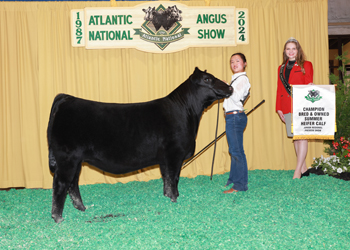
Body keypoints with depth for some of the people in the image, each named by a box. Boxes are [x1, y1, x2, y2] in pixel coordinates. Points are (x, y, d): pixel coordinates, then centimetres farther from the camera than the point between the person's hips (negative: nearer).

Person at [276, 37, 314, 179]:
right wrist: (279, 108, 10)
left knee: (302, 137, -9)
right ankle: (304, 169, 15)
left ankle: (298, 171, -10)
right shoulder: (281, 68, 17)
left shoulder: (306, 65, 3)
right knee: (295, 137, 7)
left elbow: (309, 86, 0)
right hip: (287, 108, 5)